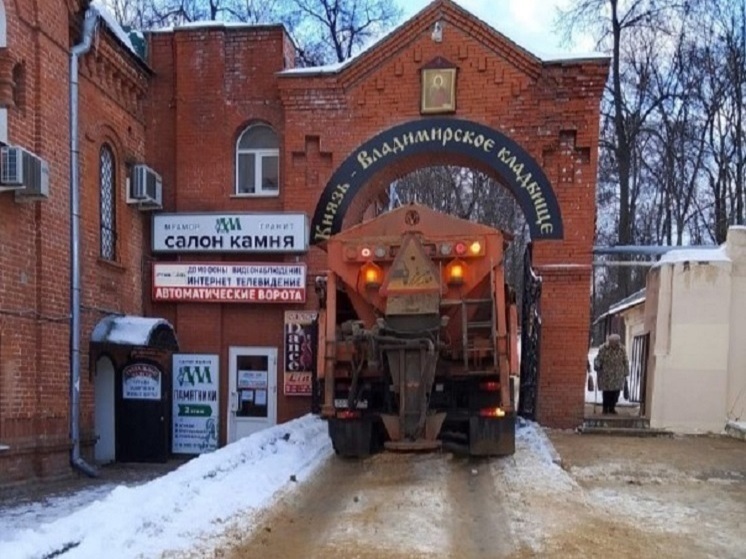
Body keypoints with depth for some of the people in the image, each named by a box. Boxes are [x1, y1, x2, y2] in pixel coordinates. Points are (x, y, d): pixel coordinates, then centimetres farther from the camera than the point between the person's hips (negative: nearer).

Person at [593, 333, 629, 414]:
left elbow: (625, 362, 8)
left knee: (616, 391, 3)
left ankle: (612, 407, 21)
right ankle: (605, 407, 17)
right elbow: (598, 359, -1)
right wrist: (597, 366, -16)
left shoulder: (622, 349, -1)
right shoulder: (603, 348, -9)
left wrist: (626, 373, 9)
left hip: (618, 376, 3)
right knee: (606, 391, -2)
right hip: (606, 375, -2)